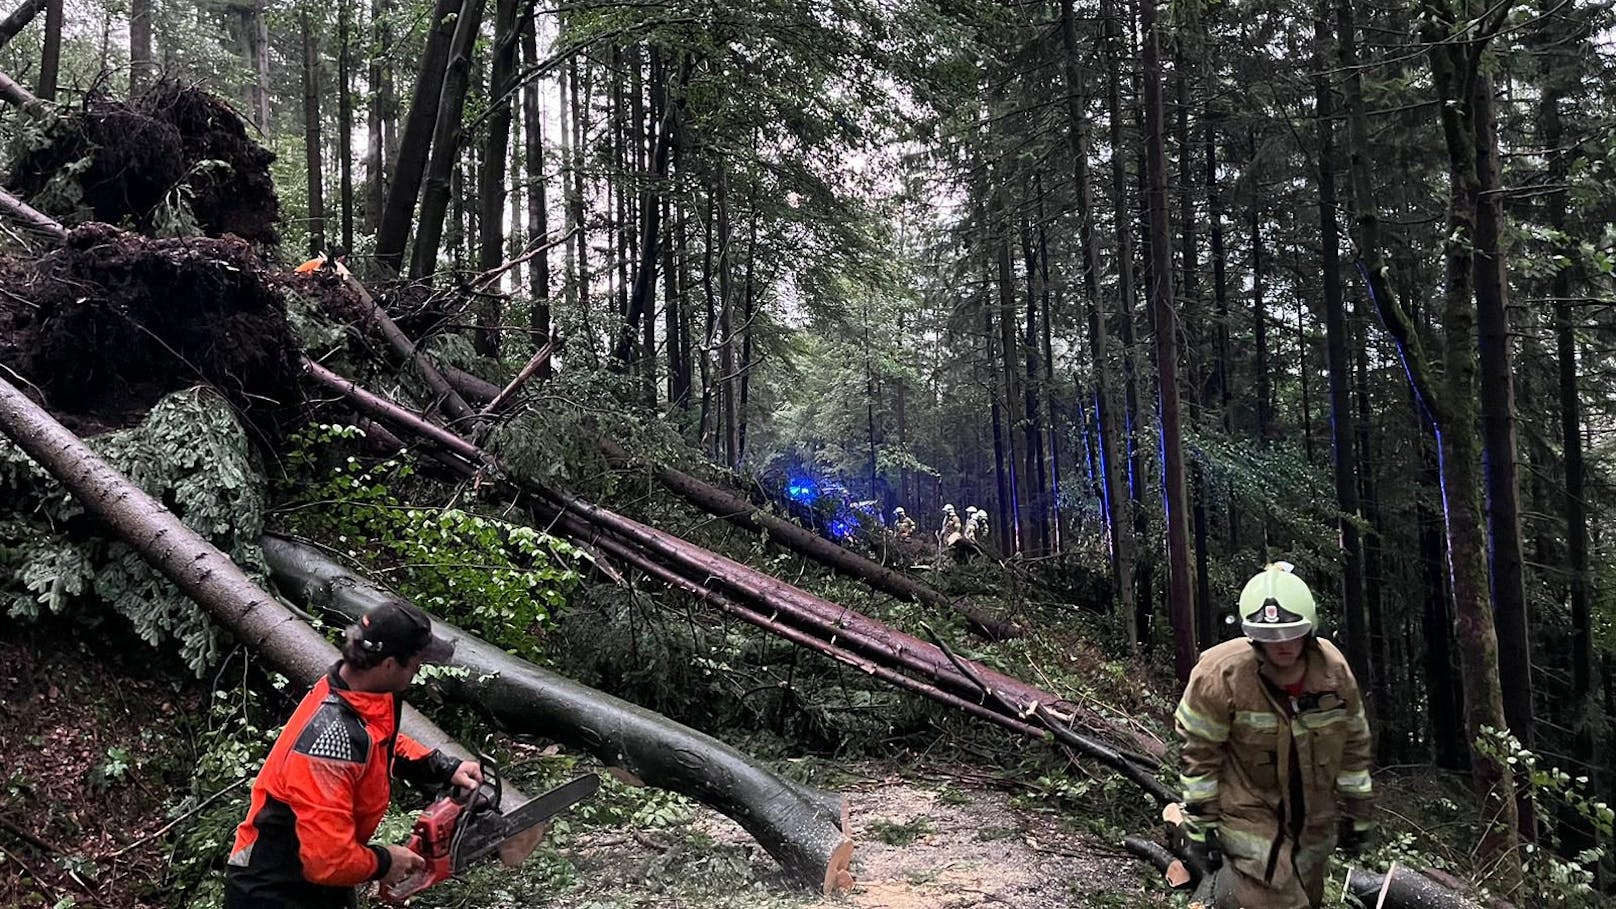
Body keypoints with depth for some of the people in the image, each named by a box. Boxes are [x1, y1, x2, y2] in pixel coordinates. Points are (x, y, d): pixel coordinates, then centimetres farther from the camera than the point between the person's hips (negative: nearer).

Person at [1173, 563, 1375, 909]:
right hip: (1249, 813, -5)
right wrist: (1200, 826, -12)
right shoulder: (1221, 675, -24)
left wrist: (1356, 813, 9)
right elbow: (1199, 752, -16)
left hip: (1314, 819, 5)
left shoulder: (1334, 669, -10)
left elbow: (1353, 743, 4)